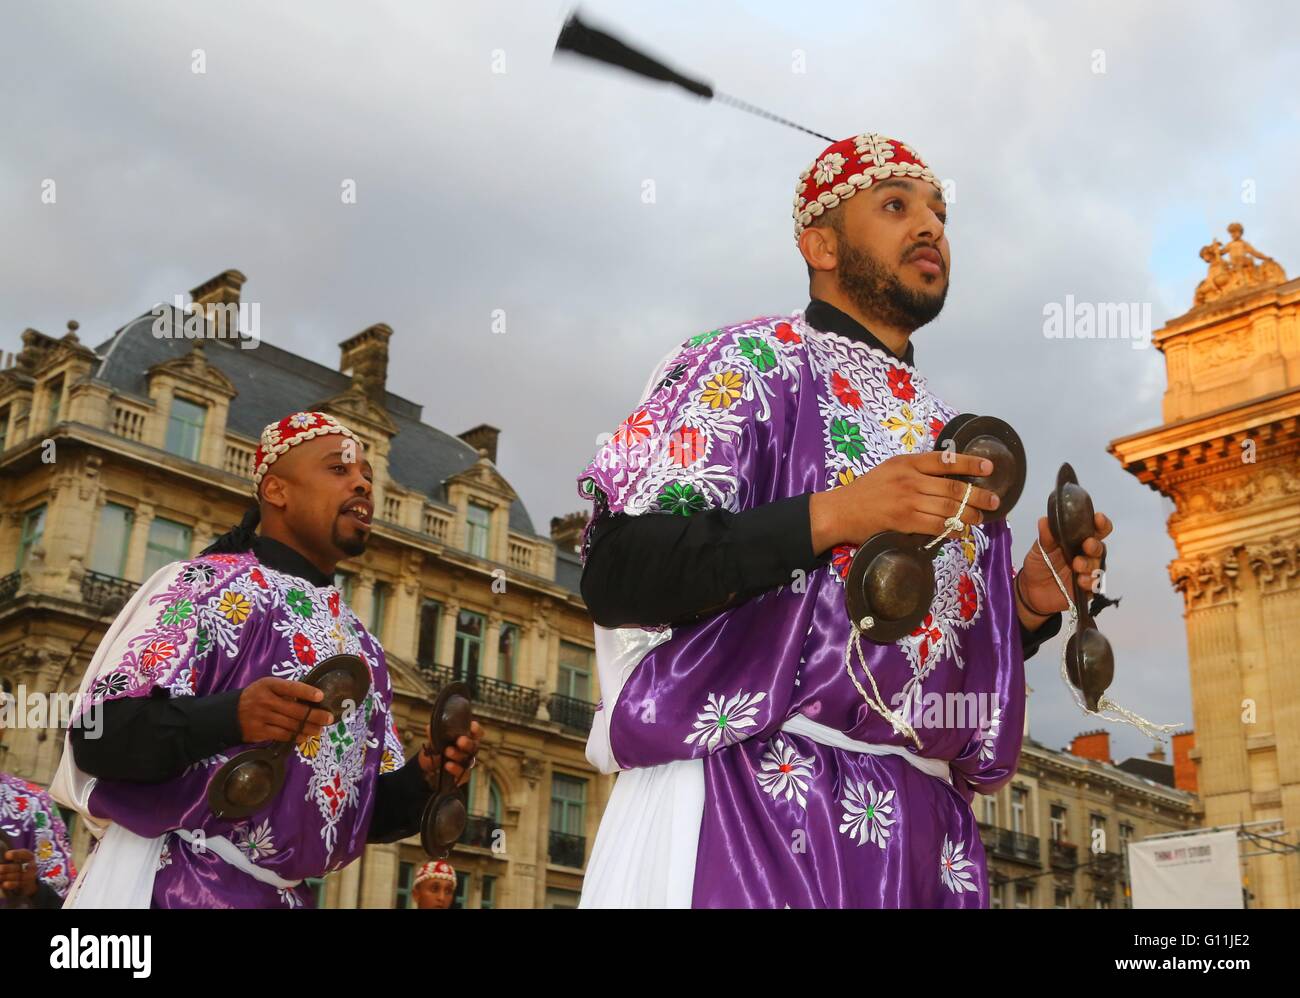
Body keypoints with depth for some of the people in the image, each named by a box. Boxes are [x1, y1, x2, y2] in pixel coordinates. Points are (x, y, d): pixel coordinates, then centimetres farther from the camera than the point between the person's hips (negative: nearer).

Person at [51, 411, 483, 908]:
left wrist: (421, 779, -7)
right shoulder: (210, 583, -6)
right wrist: (228, 717, -30)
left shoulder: (362, 648, 12)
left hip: (285, 896, 7)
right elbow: (99, 737, -14)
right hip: (173, 885, -6)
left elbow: (365, 809, 13)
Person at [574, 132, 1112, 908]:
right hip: (758, 801, -7)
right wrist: (831, 516, -20)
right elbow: (616, 575, -12)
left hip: (927, 830, 7)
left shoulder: (944, 438, 19)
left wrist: (1029, 606, 2)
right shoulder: (753, 362, -1)